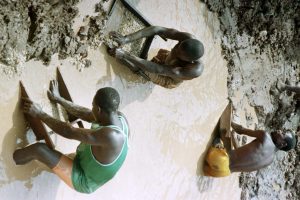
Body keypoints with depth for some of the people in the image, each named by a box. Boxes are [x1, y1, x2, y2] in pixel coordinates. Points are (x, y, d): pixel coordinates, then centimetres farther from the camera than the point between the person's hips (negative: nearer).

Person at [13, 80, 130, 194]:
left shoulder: (109, 135, -40)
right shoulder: (120, 117, -16)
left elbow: (69, 132, -31)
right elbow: (85, 114, 0)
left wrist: (39, 114, -20)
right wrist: (58, 99, 10)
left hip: (84, 181, -8)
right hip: (91, 172, 8)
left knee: (39, 149, -18)